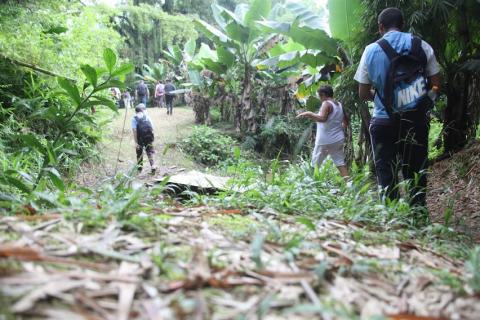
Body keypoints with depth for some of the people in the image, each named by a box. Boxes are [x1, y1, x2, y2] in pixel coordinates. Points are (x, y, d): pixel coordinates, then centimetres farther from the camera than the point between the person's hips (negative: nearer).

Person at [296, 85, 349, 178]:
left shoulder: (326, 104, -11)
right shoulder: (339, 105, 13)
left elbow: (322, 118, -28)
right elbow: (346, 122, 19)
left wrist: (308, 114, -21)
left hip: (325, 141, -7)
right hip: (338, 140, 7)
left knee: (315, 165, 4)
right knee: (341, 163, 5)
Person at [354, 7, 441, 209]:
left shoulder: (371, 50, 0)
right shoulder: (421, 46, 2)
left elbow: (363, 94, 1)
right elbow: (436, 84, 1)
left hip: (384, 122, -1)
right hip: (416, 121, 1)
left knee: (386, 177, 6)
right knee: (416, 174, 10)